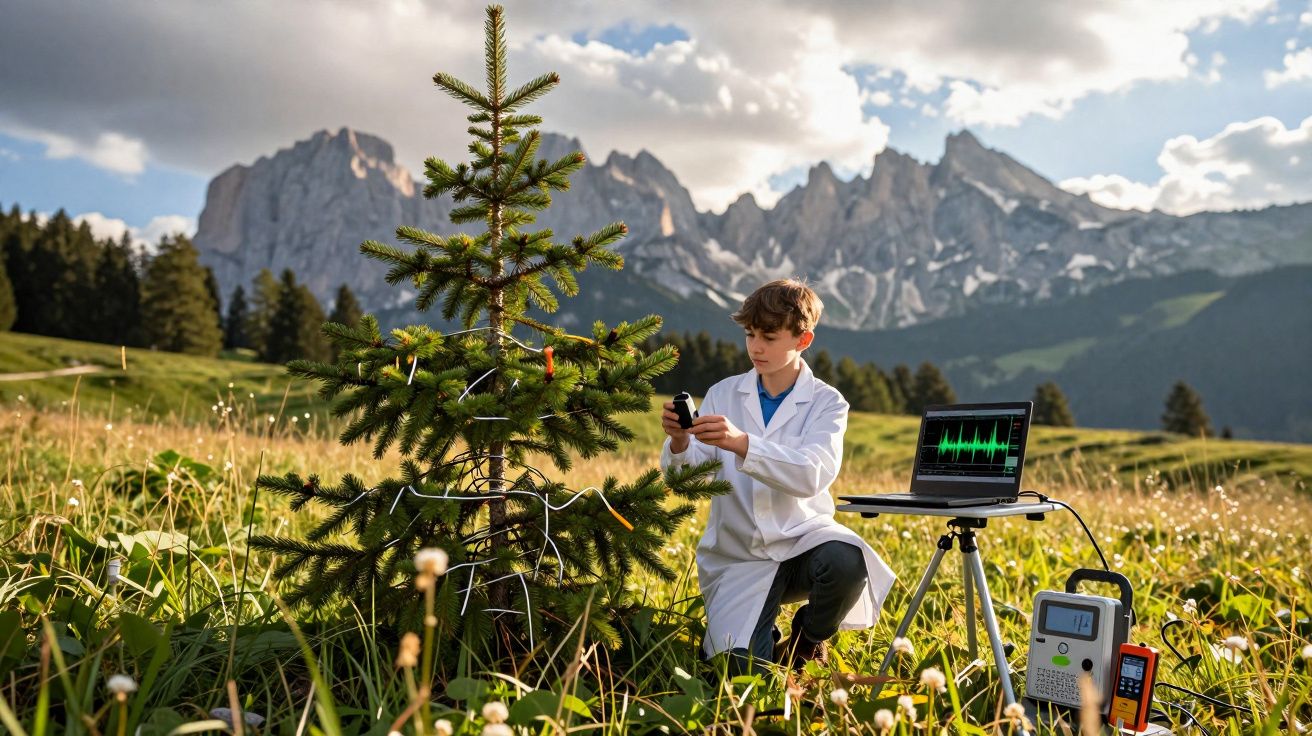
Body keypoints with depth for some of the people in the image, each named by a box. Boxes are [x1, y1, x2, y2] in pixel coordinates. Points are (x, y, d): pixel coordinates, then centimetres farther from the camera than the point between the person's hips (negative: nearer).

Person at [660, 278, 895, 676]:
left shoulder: (827, 403, -3)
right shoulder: (724, 394, 2)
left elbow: (812, 475, -23)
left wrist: (742, 444, -38)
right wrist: (679, 443, -30)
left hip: (803, 538, 0)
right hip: (739, 554, 1)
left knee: (847, 562, -34)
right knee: (744, 667, -20)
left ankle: (806, 643, 0)